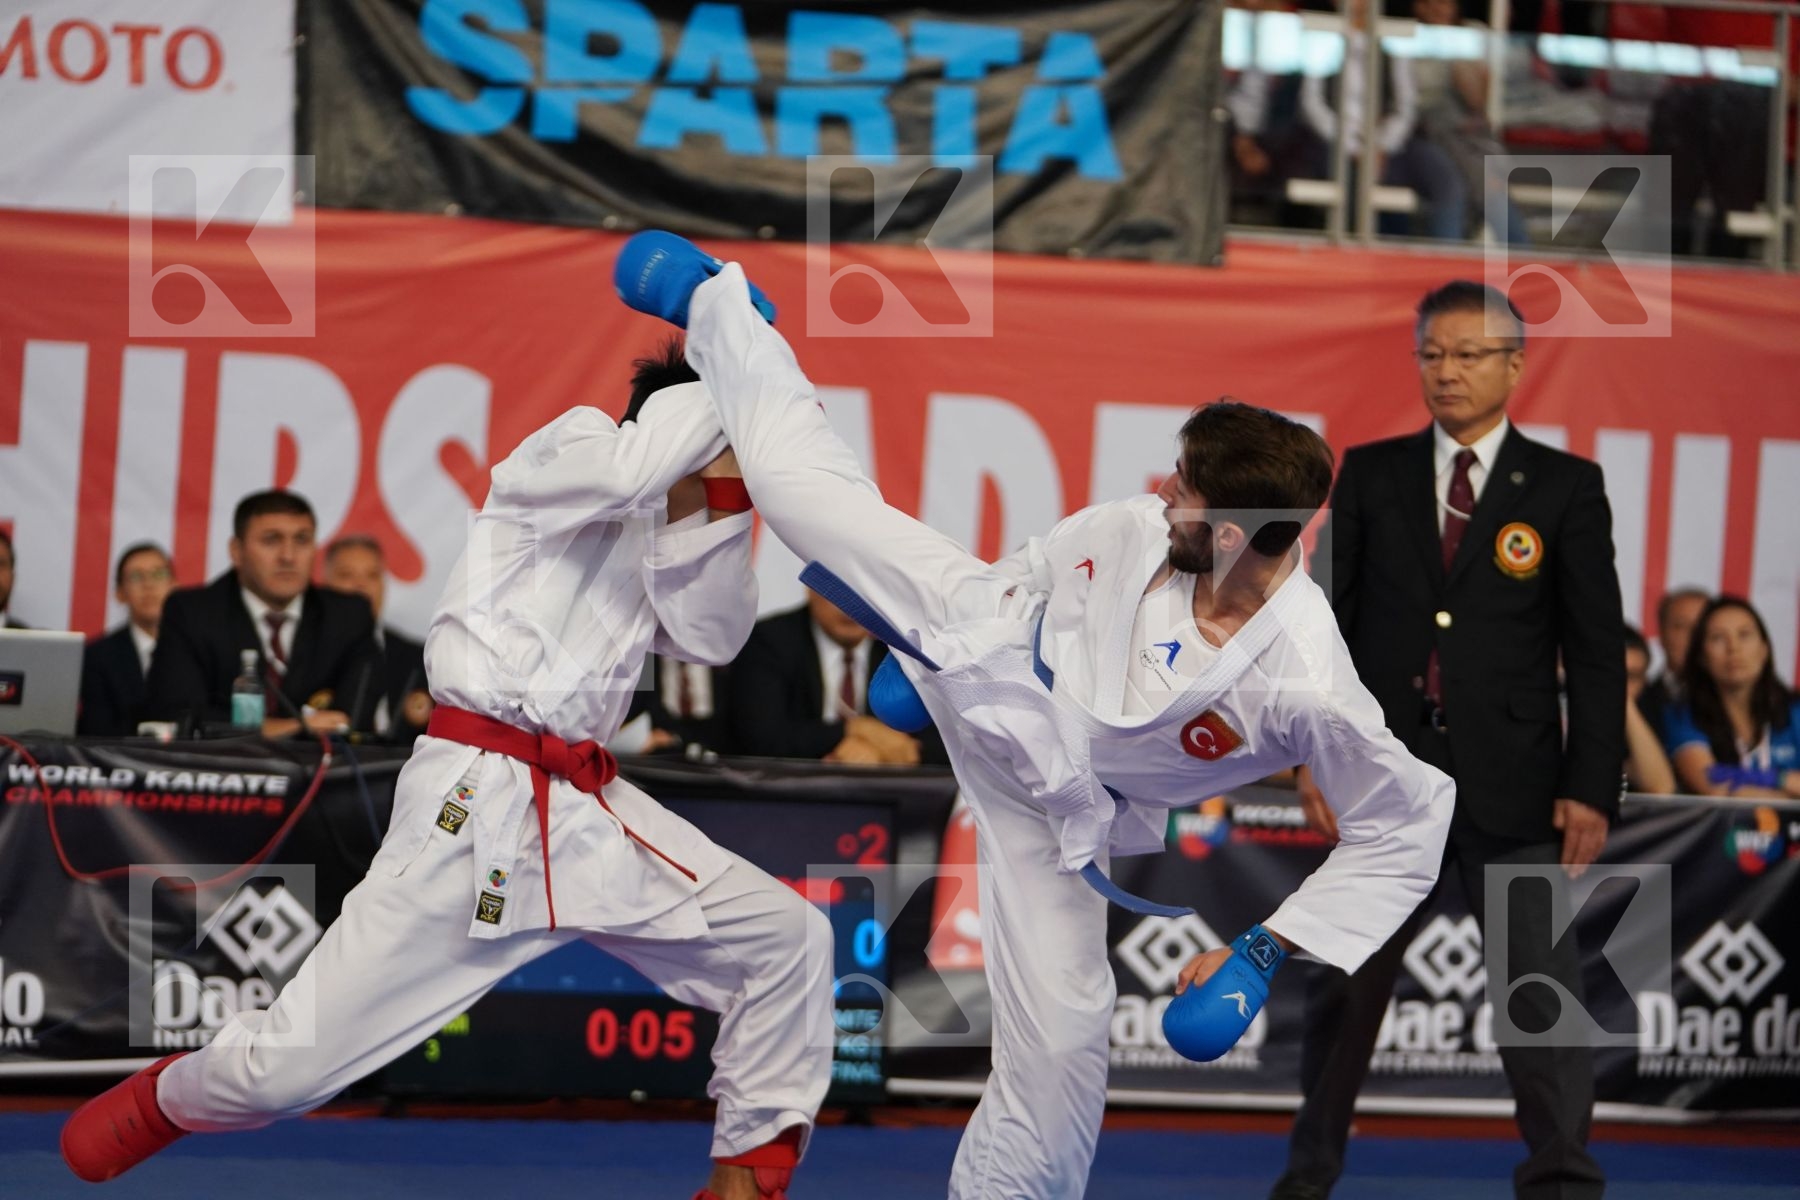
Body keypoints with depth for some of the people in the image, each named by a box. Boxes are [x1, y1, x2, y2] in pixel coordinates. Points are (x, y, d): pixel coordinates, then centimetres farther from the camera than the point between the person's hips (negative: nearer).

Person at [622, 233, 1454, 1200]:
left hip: (1057, 808, -2)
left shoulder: (1302, 686, -36)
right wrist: (901, 654, 10)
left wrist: (1266, 951, -25)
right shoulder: (1132, 533, -24)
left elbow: (1407, 825, -25)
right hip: (978, 645, 3)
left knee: (1057, 1033, -6)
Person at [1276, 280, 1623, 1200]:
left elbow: (1598, 652, -1)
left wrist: (1592, 787, -8)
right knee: (1345, 985, 11)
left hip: (1512, 780, -2)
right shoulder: (1370, 476, 7)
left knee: (1541, 986, -6)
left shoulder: (1564, 487, 1)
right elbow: (1331, 622, 7)